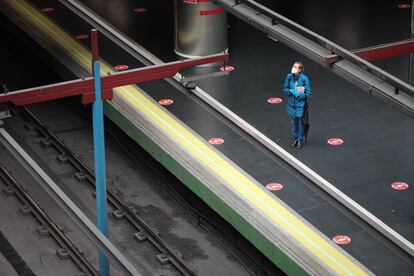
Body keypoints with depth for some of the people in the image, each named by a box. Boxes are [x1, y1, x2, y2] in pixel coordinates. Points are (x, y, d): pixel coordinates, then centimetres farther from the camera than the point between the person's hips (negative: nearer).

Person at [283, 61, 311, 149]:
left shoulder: (304, 79, -18)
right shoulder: (289, 77, -7)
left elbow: (308, 94, -12)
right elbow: (285, 89, 4)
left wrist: (299, 95, -26)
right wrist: (290, 91, -17)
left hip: (301, 104, -4)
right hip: (291, 103, 4)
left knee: (301, 123, 7)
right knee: (293, 122, 17)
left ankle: (301, 140, 25)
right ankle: (295, 139, 35)